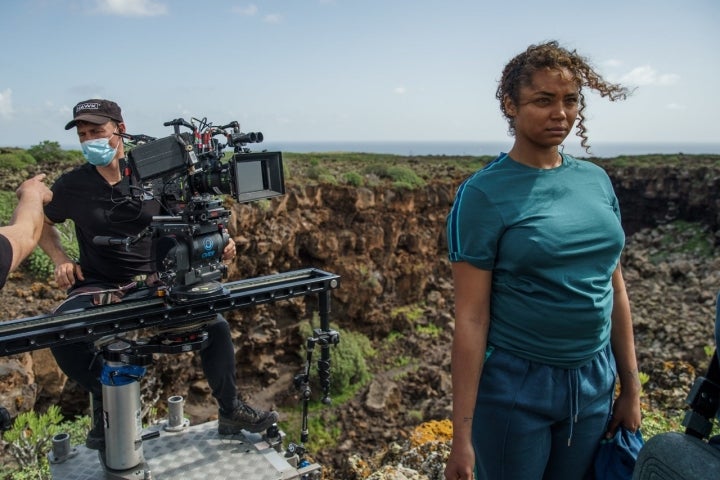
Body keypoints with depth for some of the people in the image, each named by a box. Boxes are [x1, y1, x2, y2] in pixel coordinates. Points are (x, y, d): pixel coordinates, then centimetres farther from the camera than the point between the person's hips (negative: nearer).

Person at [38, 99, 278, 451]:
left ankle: (230, 411, 4)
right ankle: (104, 400, -2)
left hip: (157, 280, 0)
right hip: (99, 286, 0)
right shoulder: (72, 185, -1)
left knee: (215, 325, -17)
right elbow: (42, 224, 17)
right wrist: (60, 260, 0)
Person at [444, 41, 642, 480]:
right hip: (515, 388, -5)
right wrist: (462, 436, -14)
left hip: (595, 383, 5)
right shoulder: (484, 194, -14)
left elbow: (615, 289, 9)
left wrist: (631, 386, 10)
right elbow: (471, 317, -15)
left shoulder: (596, 181, 3)